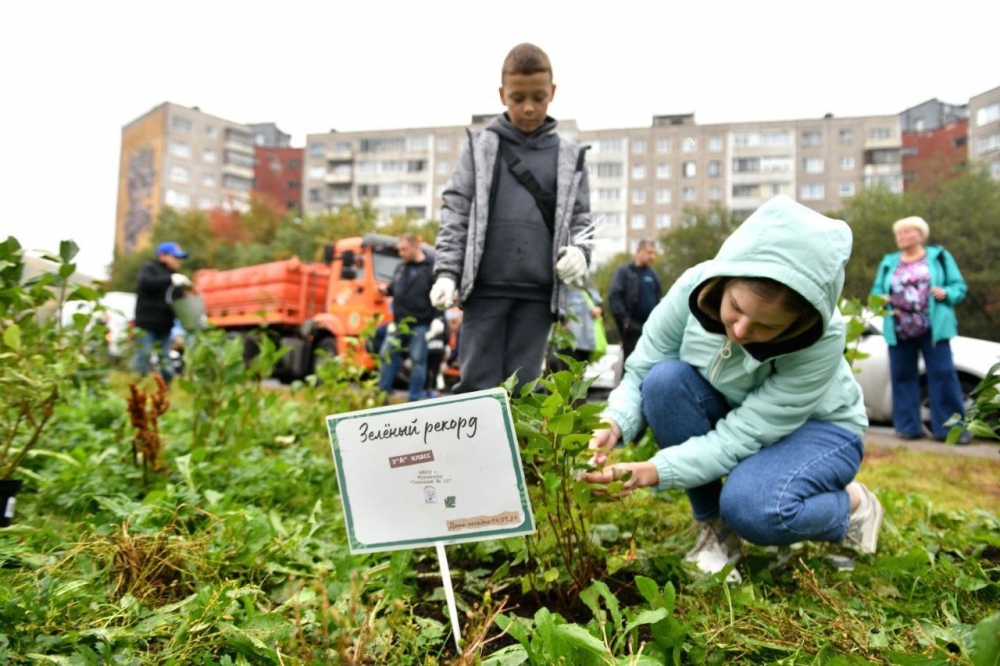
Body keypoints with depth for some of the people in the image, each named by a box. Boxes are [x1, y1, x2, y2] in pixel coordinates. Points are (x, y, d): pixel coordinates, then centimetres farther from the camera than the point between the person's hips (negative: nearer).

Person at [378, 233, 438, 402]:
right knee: (387, 355, 7)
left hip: (420, 324, -6)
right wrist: (387, 289, 3)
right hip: (399, 322, 6)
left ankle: (414, 401, 8)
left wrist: (437, 318, -18)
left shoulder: (432, 267, -7)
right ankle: (381, 395, 17)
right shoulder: (401, 267, 14)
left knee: (417, 360, 0)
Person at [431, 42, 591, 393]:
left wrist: (579, 251, -8)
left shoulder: (569, 157, 11)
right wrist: (446, 272, -6)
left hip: (539, 292, 1)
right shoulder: (479, 147, 8)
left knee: (521, 387, 5)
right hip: (485, 286, -1)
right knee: (479, 384, 1)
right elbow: (455, 213, 4)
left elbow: (580, 217, 13)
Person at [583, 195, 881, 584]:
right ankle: (714, 529, -11)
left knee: (751, 507, -35)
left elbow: (739, 438, -34)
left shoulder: (822, 342, -35)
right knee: (666, 378, -29)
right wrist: (613, 424, -38)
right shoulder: (694, 289, -28)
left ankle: (851, 504, 1)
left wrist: (654, 471, -44)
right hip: (724, 413, 4)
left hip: (815, 427, -3)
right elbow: (641, 372, -19)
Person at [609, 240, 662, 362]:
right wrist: (624, 320, -16)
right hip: (632, 326, -5)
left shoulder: (653, 275, 16)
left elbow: (658, 299, 20)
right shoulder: (624, 271, -1)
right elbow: (614, 297, -9)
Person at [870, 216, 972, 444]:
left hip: (932, 327, -2)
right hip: (899, 329, 3)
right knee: (902, 375, 3)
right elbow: (877, 291, 15)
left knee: (943, 373, -5)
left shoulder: (939, 256, 8)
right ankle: (909, 426, 11)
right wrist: (881, 299, -7)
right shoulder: (888, 262, 14)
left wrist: (946, 293, -14)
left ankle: (950, 427, 1)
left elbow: (959, 286, 7)